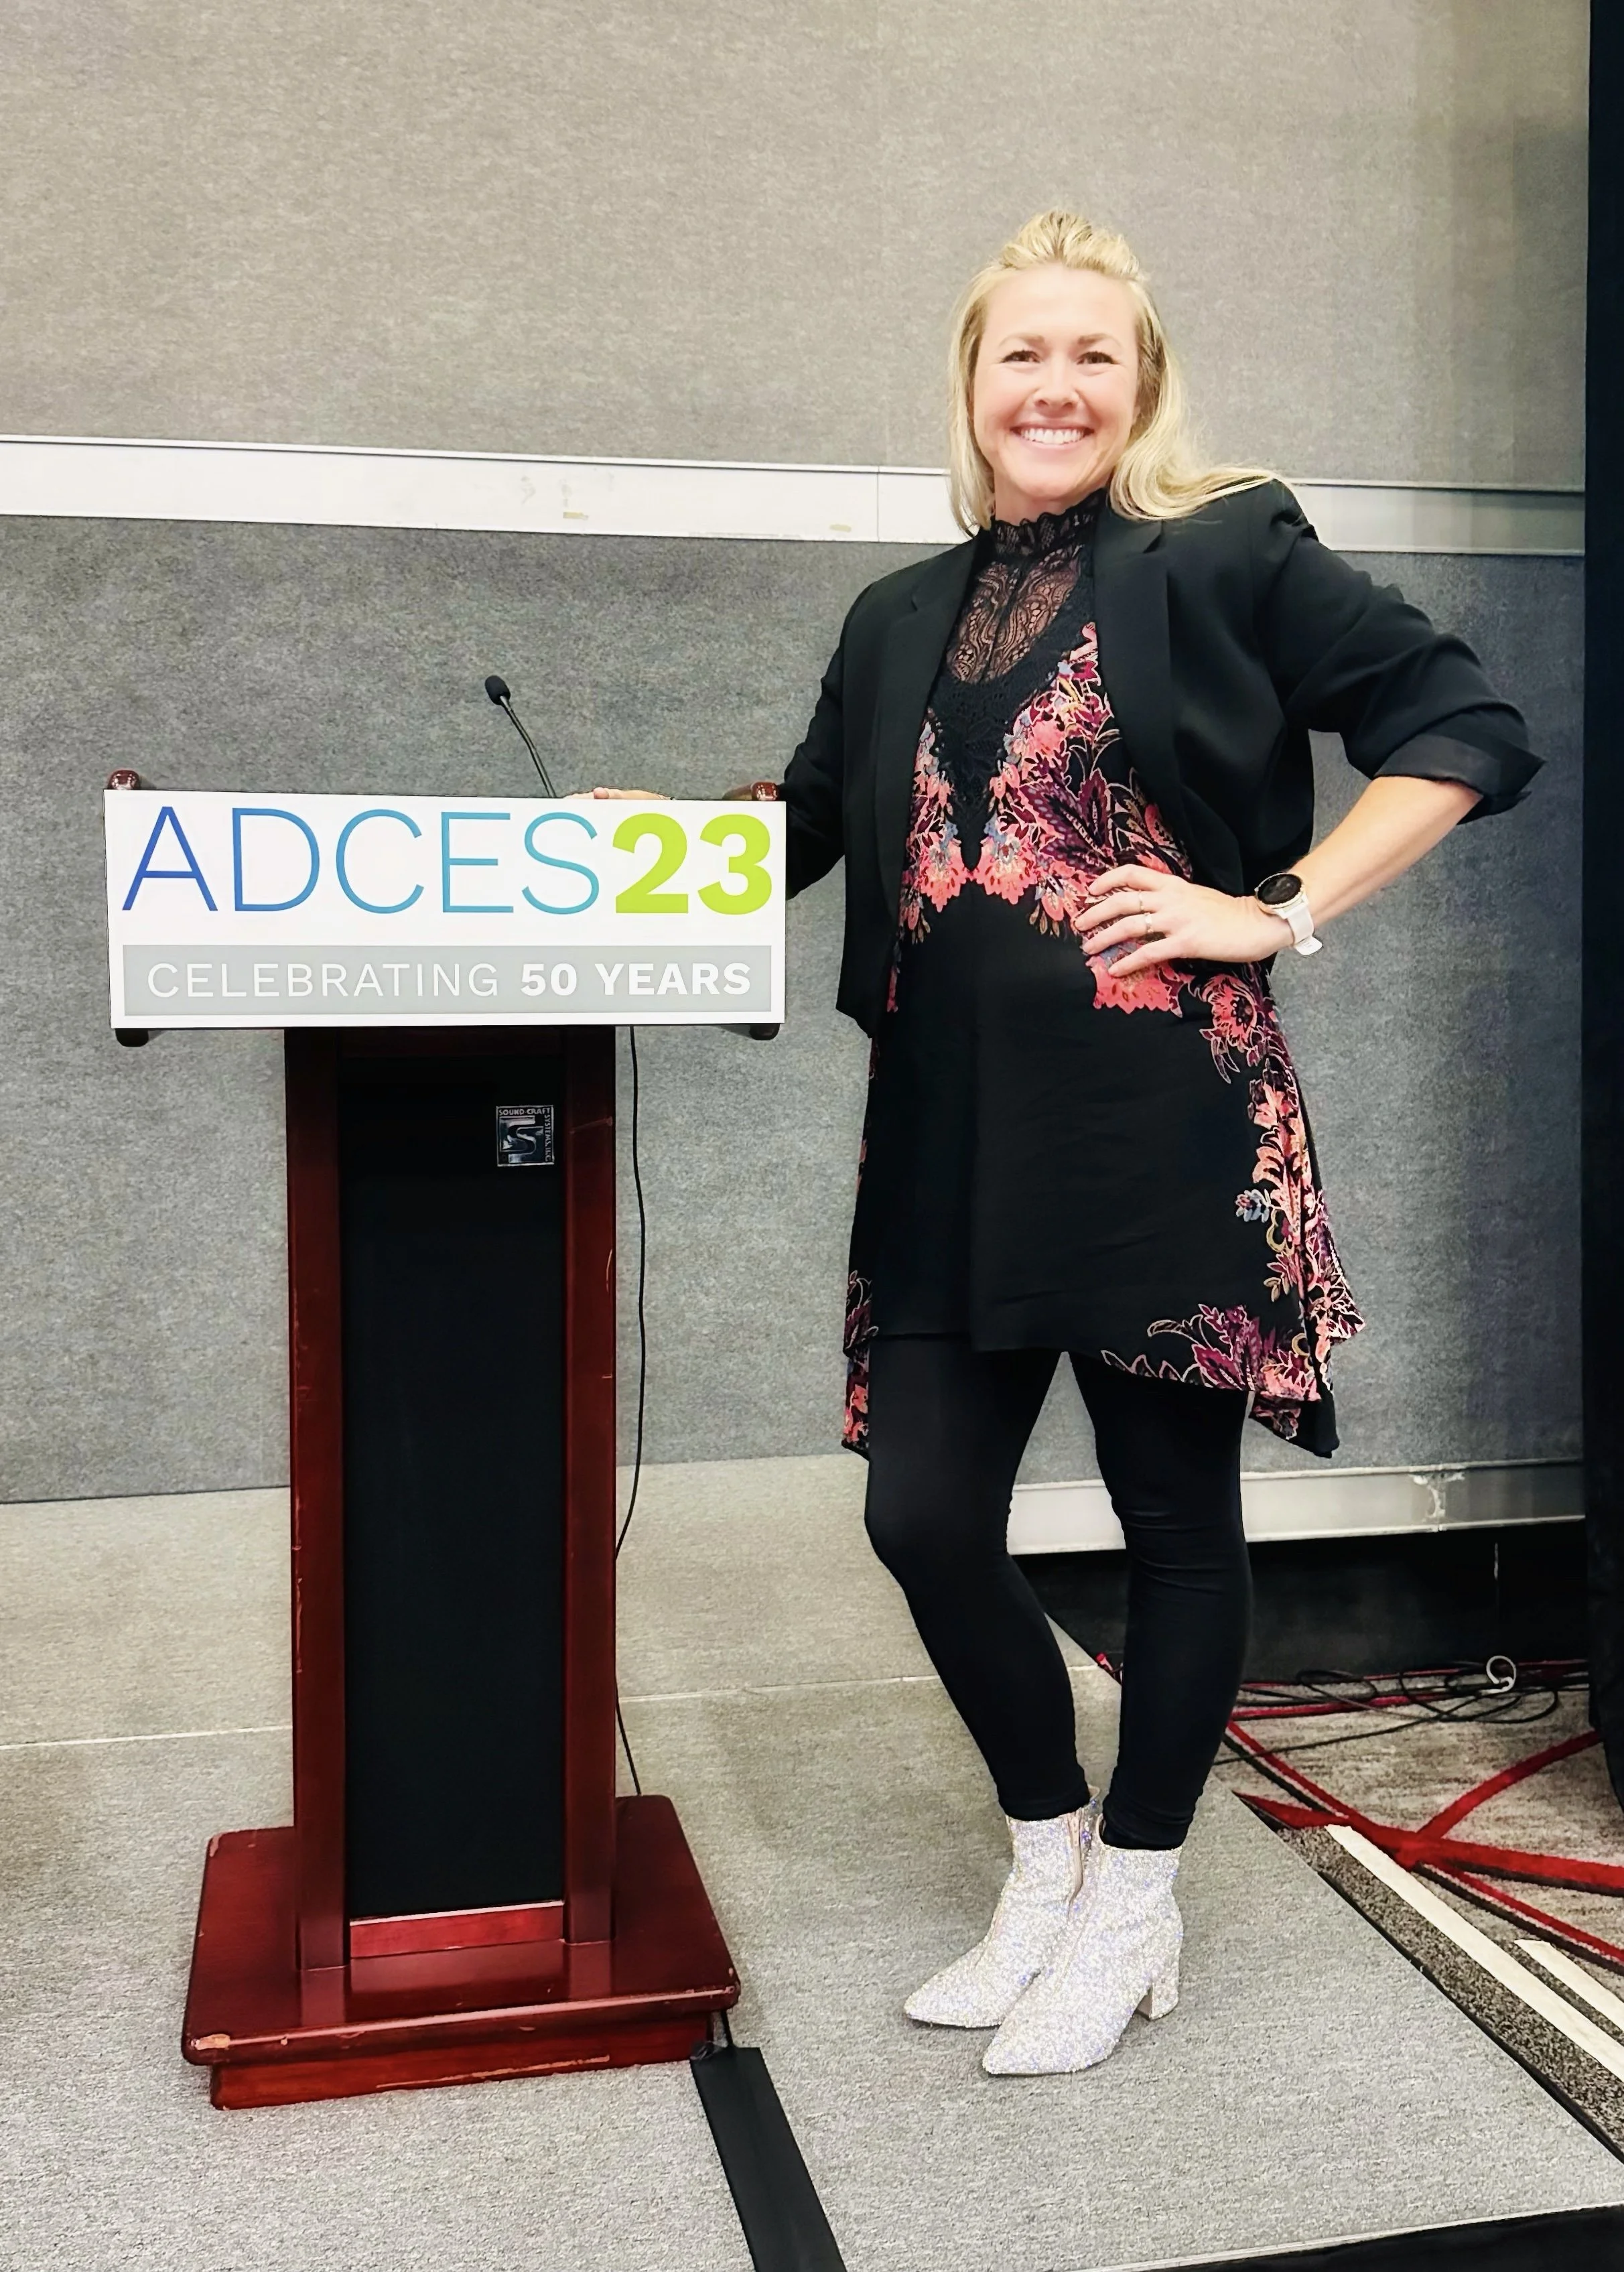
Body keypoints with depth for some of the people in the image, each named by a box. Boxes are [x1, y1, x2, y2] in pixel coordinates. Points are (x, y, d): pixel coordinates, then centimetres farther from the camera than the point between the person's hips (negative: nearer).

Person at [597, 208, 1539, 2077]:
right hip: (948, 1138, 5)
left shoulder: (1225, 556, 1)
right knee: (924, 1514, 4)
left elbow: (1466, 732, -1)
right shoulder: (902, 621, 17)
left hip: (1162, 1119, -5)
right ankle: (1049, 1855, 30)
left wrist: (1279, 908, -9)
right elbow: (808, 821, 24)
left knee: (1175, 1513, 7)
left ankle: (1131, 1904, 28)